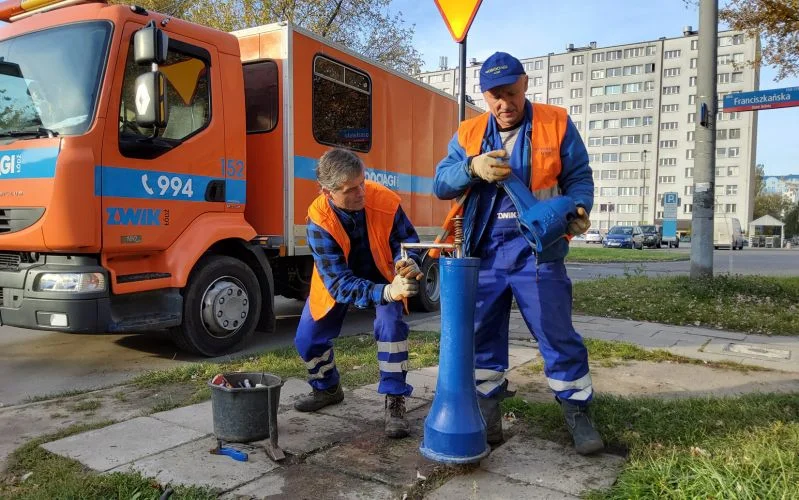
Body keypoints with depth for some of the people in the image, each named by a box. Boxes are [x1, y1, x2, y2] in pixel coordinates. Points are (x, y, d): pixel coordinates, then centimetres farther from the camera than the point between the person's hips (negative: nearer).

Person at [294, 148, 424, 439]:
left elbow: (406, 239, -13)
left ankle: (394, 401, -10)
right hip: (336, 280, 1)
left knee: (390, 324, -26)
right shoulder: (319, 221, -35)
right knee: (307, 340, 3)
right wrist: (387, 293, -54)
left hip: (381, 275, -1)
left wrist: (407, 263, -38)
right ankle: (327, 389, 34)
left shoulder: (386, 201, -32)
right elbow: (338, 283, -39)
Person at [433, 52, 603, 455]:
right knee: (482, 333, 10)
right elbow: (441, 183, 0)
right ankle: (487, 411, 26)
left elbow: (579, 178, 3)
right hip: (483, 252, 3)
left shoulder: (556, 124, 1)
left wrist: (577, 210, -17)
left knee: (558, 335, 2)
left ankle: (577, 411, 20)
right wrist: (473, 167, -19)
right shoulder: (468, 134, 7)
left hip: (536, 251, -2)